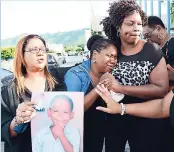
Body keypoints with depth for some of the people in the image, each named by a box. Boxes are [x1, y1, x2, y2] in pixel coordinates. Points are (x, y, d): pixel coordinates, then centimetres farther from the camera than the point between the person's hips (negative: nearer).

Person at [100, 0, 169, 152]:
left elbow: (162, 89, -21)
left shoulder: (152, 51, -12)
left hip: (145, 121, -3)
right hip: (114, 119, 4)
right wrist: (105, 86, -10)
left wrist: (121, 88, -25)